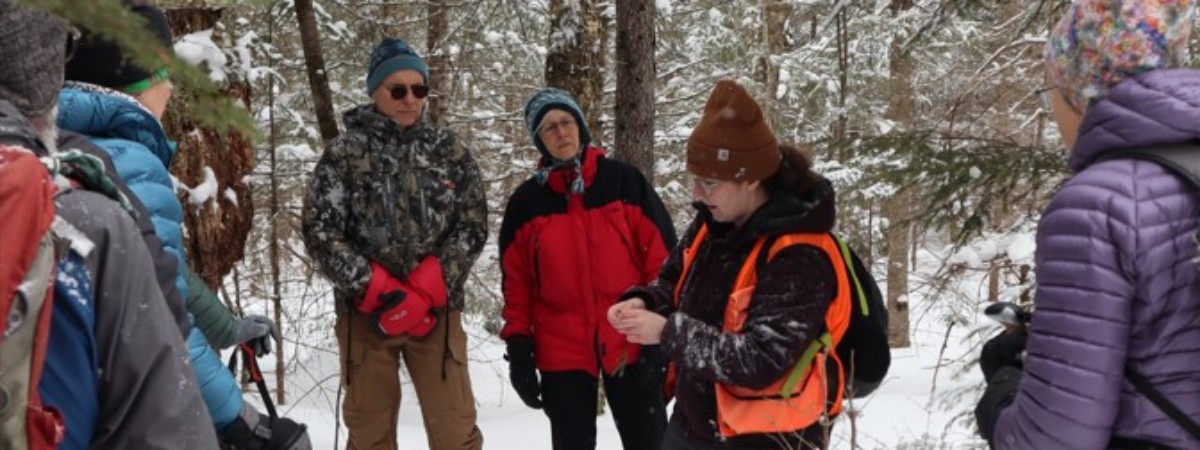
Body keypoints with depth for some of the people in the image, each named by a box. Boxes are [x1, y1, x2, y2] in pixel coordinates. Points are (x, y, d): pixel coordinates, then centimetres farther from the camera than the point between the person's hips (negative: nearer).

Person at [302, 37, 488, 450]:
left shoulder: (452, 152, 6)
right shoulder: (344, 153, 1)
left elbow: (472, 228, 1)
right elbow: (320, 232, -4)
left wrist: (423, 293, -11)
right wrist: (378, 291, -13)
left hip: (437, 310, 1)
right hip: (366, 311, 0)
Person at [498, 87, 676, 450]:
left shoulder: (625, 181, 0)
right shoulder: (526, 201, 4)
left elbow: (661, 256, -1)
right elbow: (516, 281, 8)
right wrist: (518, 348, 2)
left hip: (630, 344, -1)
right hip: (561, 351, 2)